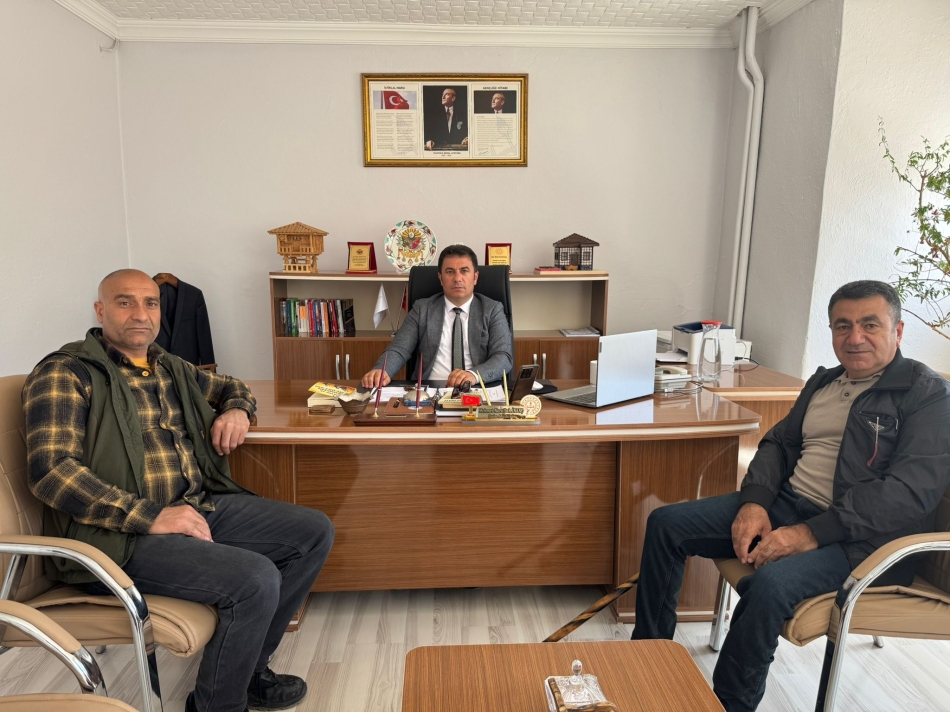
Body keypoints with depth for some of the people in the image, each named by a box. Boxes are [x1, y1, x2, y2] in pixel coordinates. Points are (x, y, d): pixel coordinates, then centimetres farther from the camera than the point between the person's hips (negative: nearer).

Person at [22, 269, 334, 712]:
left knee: (315, 532, 2)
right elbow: (50, 469, -17)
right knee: (256, 579, -28)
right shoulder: (65, 373, -6)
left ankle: (248, 668, 14)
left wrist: (236, 410, 6)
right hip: (121, 535, -8)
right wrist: (149, 516, -23)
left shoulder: (170, 368, 16)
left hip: (200, 506, 8)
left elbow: (232, 388, 32)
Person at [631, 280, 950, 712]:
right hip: (784, 504, 7)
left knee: (770, 583, -36)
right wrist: (754, 501, -7)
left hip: (859, 536, -7)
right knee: (665, 523, -4)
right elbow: (779, 442, 14)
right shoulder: (823, 382, 16)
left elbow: (912, 491, -18)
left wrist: (810, 534, -25)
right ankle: (650, 648, 9)